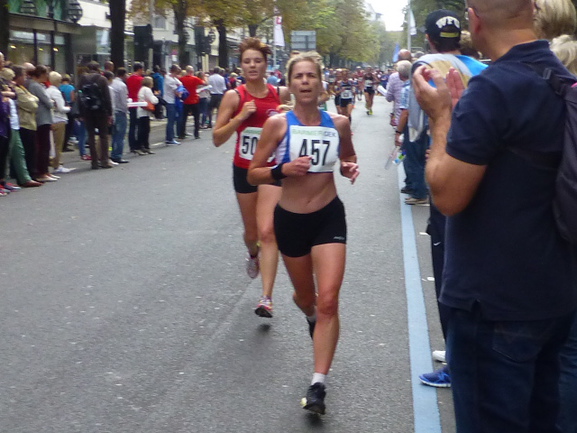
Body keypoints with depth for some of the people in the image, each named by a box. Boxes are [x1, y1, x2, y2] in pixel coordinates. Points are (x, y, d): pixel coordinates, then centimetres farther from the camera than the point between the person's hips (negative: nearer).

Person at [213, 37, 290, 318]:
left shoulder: (280, 94, -2)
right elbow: (217, 139, -8)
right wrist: (240, 117, -21)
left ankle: (266, 298, -14)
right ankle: (253, 253, 54)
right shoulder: (234, 96, -7)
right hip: (244, 170, 1)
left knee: (267, 231, -14)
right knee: (252, 233, 16)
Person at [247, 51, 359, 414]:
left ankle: (319, 385, -7)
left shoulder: (338, 123, -4)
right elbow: (253, 174, -7)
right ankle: (311, 316, 58)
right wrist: (283, 169, -25)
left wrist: (351, 168, -7)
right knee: (306, 297, 19)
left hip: (329, 217, 0)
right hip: (291, 219, 0)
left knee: (328, 301, -12)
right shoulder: (278, 123, -10)